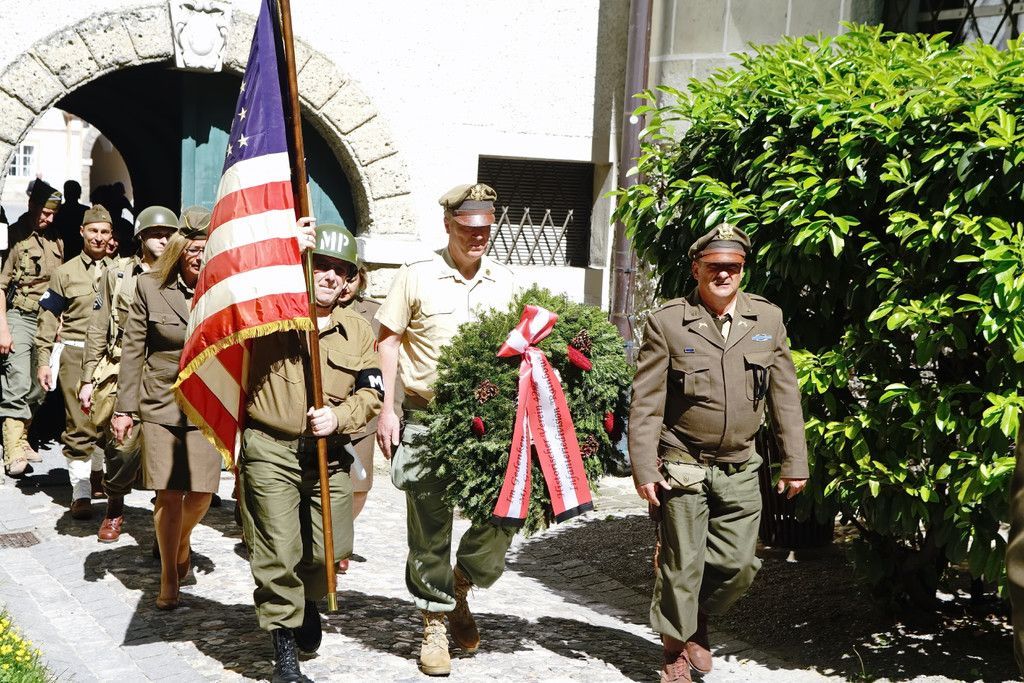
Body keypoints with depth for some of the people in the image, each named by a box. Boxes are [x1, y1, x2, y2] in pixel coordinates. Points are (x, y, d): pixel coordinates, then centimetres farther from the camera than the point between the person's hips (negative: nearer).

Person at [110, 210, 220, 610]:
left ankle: (182, 540, 35)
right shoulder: (150, 287, 0)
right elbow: (132, 350, 2)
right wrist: (124, 408, -1)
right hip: (160, 403, 0)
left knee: (201, 493, 1)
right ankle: (169, 578, 18)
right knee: (168, 494, 0)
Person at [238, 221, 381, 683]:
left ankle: (309, 599, 42)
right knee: (278, 554, -2)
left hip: (329, 456, 4)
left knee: (333, 549, 7)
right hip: (271, 453, -3)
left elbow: (371, 392, 9)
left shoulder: (358, 330, 11)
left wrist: (339, 417, -11)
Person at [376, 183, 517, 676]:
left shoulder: (503, 281, 9)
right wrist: (386, 408, -6)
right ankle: (435, 623, 22)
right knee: (430, 529, 6)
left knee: (503, 515, 1)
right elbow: (388, 339, 0)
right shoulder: (417, 276, -2)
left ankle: (460, 585, 29)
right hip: (427, 418, -3)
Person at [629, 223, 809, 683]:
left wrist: (794, 462, 6)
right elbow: (646, 402, -5)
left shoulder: (768, 319, 4)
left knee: (738, 564, 7)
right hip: (682, 468, -3)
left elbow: (785, 395, 7)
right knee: (682, 566, 4)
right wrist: (644, 468, -9)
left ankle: (699, 620, 35)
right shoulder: (666, 322, -5)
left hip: (740, 470, 3)